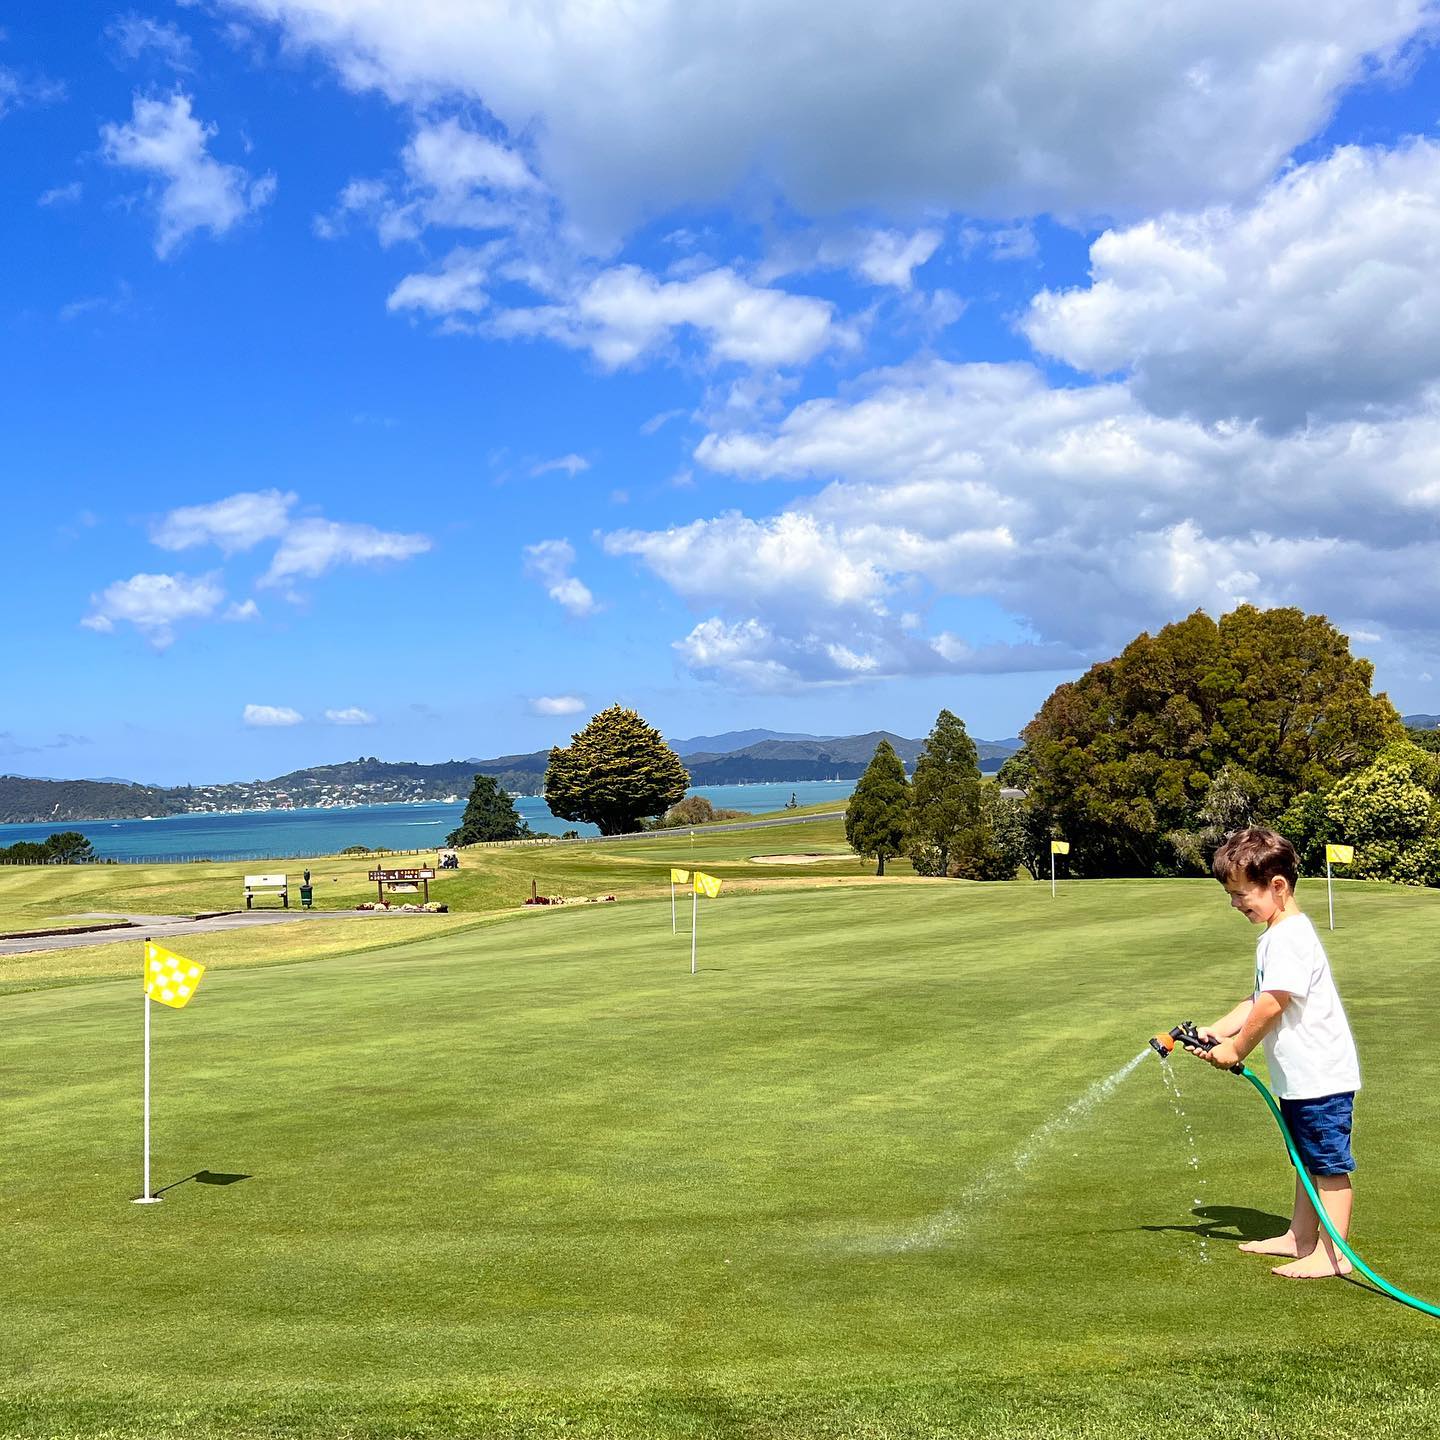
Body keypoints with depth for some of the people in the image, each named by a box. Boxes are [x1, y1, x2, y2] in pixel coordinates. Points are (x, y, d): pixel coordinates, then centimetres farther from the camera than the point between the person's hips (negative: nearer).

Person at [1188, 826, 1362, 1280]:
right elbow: (1259, 1000, 15)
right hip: (1299, 1074, 11)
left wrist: (1236, 1049, -13)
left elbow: (1271, 1005, -25)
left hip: (1321, 1074, -11)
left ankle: (1333, 1254, 5)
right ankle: (1300, 1238, 31)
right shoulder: (1277, 935, 12)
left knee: (1329, 1164, -2)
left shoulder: (1290, 938, -22)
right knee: (1308, 1160, 20)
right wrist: (1216, 1031, 5)